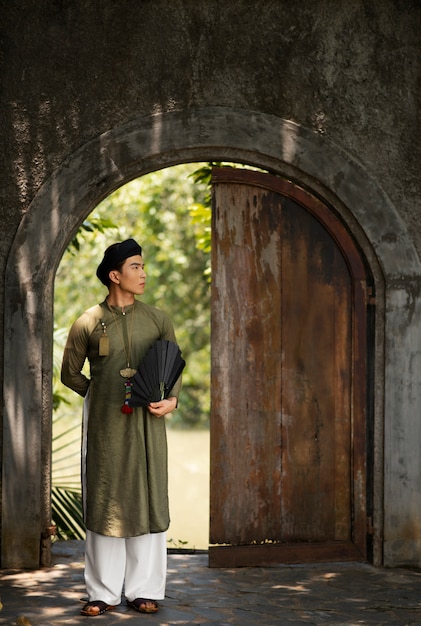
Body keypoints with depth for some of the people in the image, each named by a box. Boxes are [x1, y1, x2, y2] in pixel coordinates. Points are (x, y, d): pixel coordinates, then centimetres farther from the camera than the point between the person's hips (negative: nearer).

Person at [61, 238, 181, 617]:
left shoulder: (157, 319, 7)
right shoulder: (88, 323, 2)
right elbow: (70, 373, 12)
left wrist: (171, 400, -4)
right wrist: (101, 395, 5)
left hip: (147, 425, 1)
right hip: (105, 425, -1)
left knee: (147, 501, 1)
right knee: (104, 503, 1)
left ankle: (145, 590, 10)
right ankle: (104, 593, 9)